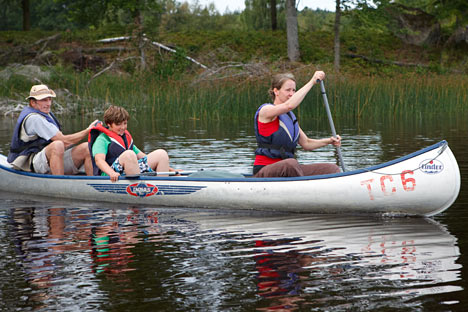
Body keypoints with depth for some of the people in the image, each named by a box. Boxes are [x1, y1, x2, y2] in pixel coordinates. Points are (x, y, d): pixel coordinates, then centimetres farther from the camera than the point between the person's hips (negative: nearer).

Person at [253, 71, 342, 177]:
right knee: (291, 163, -41)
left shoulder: (290, 117, 18)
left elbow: (306, 144, 22)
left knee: (332, 169, -4)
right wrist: (312, 81, -24)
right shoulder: (265, 110, -8)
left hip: (288, 169, 8)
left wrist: (329, 141, 3)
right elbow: (289, 105, -28)